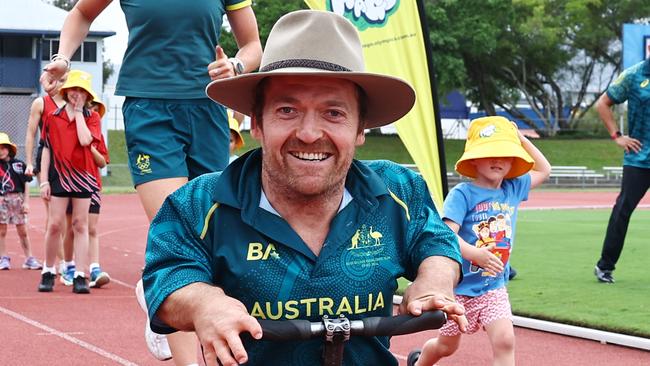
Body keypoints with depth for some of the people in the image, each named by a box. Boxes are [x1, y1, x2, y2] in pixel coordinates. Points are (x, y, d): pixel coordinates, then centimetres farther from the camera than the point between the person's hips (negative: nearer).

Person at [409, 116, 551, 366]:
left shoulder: (513, 189, 1)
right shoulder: (462, 194, -17)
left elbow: (543, 170, 17)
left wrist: (522, 139, 6)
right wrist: (475, 254, -43)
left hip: (495, 287, 3)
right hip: (460, 286, -3)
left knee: (504, 341, -17)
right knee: (446, 345, 16)